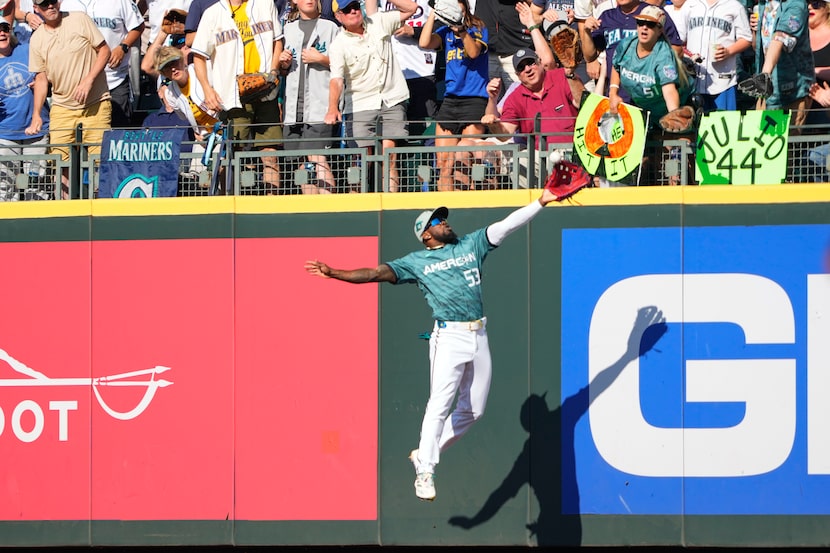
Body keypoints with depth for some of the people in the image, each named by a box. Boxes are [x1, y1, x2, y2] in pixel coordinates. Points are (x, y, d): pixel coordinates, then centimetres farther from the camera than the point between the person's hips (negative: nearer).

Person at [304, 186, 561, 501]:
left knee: (474, 409, 6)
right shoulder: (416, 262, 7)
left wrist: (541, 203, 0)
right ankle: (425, 471, -13)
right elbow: (377, 273, 1)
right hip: (449, 336, -5)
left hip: (479, 336, 5)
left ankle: (425, 454, 21)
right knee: (440, 403, -16)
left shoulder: (472, 245, 16)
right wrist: (334, 274, -9)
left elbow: (508, 225, 10)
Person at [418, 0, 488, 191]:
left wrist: (461, 30, -27)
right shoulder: (445, 31, 14)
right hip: (449, 101, 5)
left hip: (474, 100, -5)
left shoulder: (478, 29, 3)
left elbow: (474, 52, -15)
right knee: (443, 164, -1)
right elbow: (425, 43, -3)